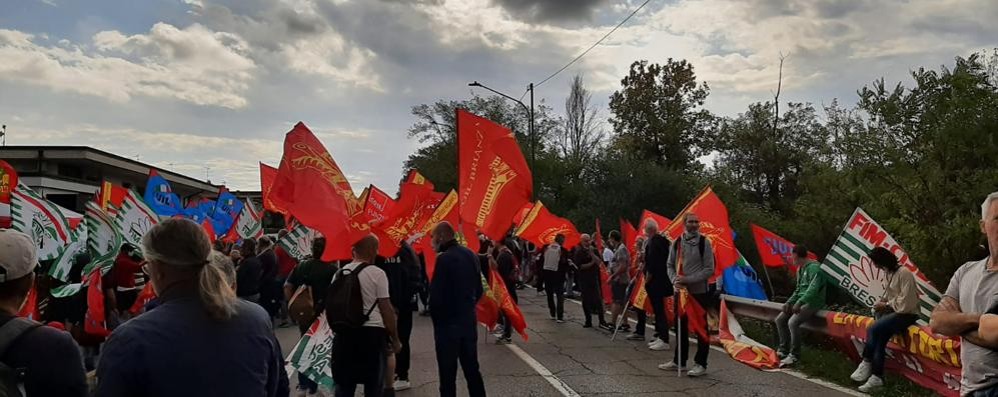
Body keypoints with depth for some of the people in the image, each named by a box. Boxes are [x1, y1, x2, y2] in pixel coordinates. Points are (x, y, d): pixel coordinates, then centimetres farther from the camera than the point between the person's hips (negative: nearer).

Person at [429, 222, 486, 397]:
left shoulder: (445, 258, -17)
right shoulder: (470, 255, 6)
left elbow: (436, 293, -19)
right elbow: (479, 289, 12)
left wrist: (435, 316, -4)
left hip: (448, 323, -7)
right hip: (469, 320, 7)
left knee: (448, 373, 0)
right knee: (472, 368, 16)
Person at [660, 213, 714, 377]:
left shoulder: (704, 242, -7)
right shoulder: (677, 243, 5)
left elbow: (709, 269, -9)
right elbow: (670, 265, 11)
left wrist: (688, 279, -16)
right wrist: (675, 279, -8)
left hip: (699, 291, -5)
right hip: (680, 291, 5)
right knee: (680, 327, 13)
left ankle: (700, 364, 9)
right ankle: (679, 361, 25)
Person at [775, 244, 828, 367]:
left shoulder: (813, 268, -17)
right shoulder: (800, 269, 14)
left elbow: (813, 289, -29)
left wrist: (799, 302, -36)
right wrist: (789, 302, 6)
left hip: (813, 303, -10)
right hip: (802, 301, 10)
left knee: (793, 322, -28)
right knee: (780, 319, 3)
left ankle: (794, 355, -16)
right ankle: (784, 350, 11)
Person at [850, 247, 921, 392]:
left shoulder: (904, 273, -17)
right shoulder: (889, 273, 10)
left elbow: (905, 303, -21)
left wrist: (886, 305, -12)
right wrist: (881, 303, 0)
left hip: (907, 314, -7)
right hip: (893, 311, 7)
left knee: (873, 329, -25)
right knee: (879, 337, -17)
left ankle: (866, 363, -8)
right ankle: (877, 376, -18)